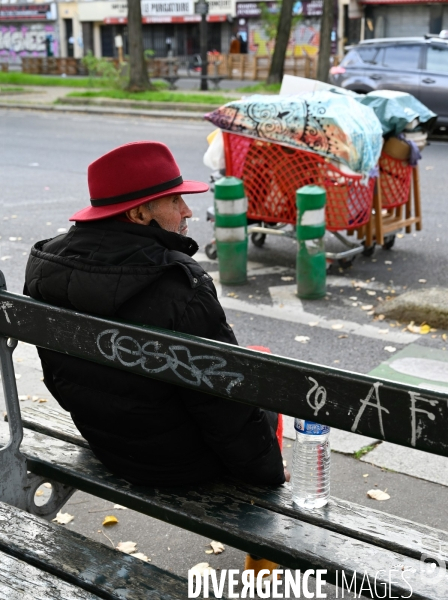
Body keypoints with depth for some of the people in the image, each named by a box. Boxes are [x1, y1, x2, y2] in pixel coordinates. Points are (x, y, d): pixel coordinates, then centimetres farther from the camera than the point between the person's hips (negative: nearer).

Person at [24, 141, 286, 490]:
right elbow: (226, 404, -24)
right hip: (178, 461, -6)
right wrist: (270, 470, -8)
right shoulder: (180, 286, -32)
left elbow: (58, 377, 5)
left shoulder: (45, 267, -9)